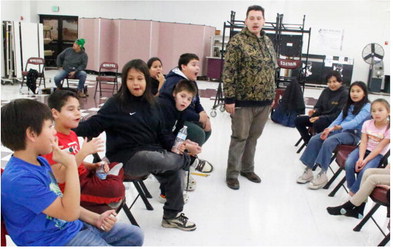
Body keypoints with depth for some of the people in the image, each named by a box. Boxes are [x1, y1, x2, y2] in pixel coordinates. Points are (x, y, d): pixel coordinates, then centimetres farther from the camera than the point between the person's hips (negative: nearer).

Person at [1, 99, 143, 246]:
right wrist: (71, 165, -25)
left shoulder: (40, 162, 5)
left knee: (135, 235, 10)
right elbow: (70, 212, -27)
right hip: (57, 240, -9)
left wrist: (96, 218, 2)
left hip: (73, 227, 9)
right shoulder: (19, 180, -26)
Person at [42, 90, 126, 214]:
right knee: (116, 189, -25)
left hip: (84, 176, 9)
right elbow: (60, 177, -24)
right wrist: (84, 152, -28)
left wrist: (95, 166, 1)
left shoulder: (72, 134, 11)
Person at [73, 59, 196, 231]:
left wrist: (173, 146, -3)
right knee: (157, 161, -34)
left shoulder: (151, 104, 10)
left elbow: (161, 132, 14)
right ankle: (187, 159, -1)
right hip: (126, 157, -6)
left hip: (152, 151, 6)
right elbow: (95, 124, -12)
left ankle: (172, 215, 13)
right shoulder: (116, 103, -6)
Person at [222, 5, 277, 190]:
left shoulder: (267, 41, 12)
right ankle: (232, 174, 15)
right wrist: (229, 99, -16)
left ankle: (247, 169, 30)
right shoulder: (237, 41, -10)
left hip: (264, 100, 6)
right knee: (240, 137, 2)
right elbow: (228, 72, -13)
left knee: (253, 137, 15)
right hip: (244, 100, -6)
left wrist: (272, 95, 17)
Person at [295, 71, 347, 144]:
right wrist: (314, 112, -11)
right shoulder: (325, 91, 12)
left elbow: (339, 114, -16)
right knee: (298, 120, -6)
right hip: (321, 117, 8)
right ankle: (309, 143, 1)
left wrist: (321, 117, -23)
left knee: (317, 123, -38)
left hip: (334, 120, -8)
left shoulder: (344, 94, -9)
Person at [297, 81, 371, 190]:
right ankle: (308, 171, -15)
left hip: (353, 134, -7)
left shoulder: (367, 107, -2)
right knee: (314, 139, -17)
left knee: (328, 142, -33)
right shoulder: (348, 105, 22)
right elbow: (338, 119, 15)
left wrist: (339, 127, -33)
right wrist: (328, 129, -6)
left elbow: (356, 121, -17)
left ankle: (322, 175, -28)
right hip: (339, 130, 7)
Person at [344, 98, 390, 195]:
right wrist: (360, 158, -23)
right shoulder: (367, 124, -2)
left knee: (365, 170, -29)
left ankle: (353, 192, -9)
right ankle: (351, 187, -3)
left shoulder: (389, 129, -12)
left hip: (378, 154, -3)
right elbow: (363, 142, -7)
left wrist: (365, 160, -23)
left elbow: (379, 148, -15)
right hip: (363, 149, 3)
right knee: (349, 164, -24)